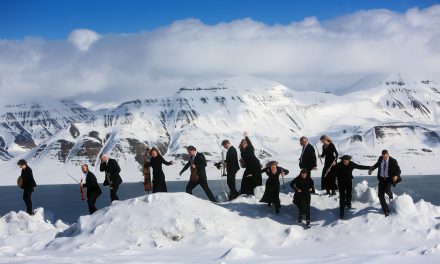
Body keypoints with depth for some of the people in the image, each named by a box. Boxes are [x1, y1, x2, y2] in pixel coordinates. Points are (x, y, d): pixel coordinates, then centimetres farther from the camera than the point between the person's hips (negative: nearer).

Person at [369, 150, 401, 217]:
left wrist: (396, 176, -27)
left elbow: (398, 170, -6)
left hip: (389, 179, -4)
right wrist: (372, 169, 7)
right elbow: (377, 164, 22)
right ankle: (386, 211, 8)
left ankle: (390, 195, 8)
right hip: (381, 179, 4)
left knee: (387, 189, -31)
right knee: (380, 195, -3)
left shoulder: (393, 161, -12)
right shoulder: (380, 159, -1)